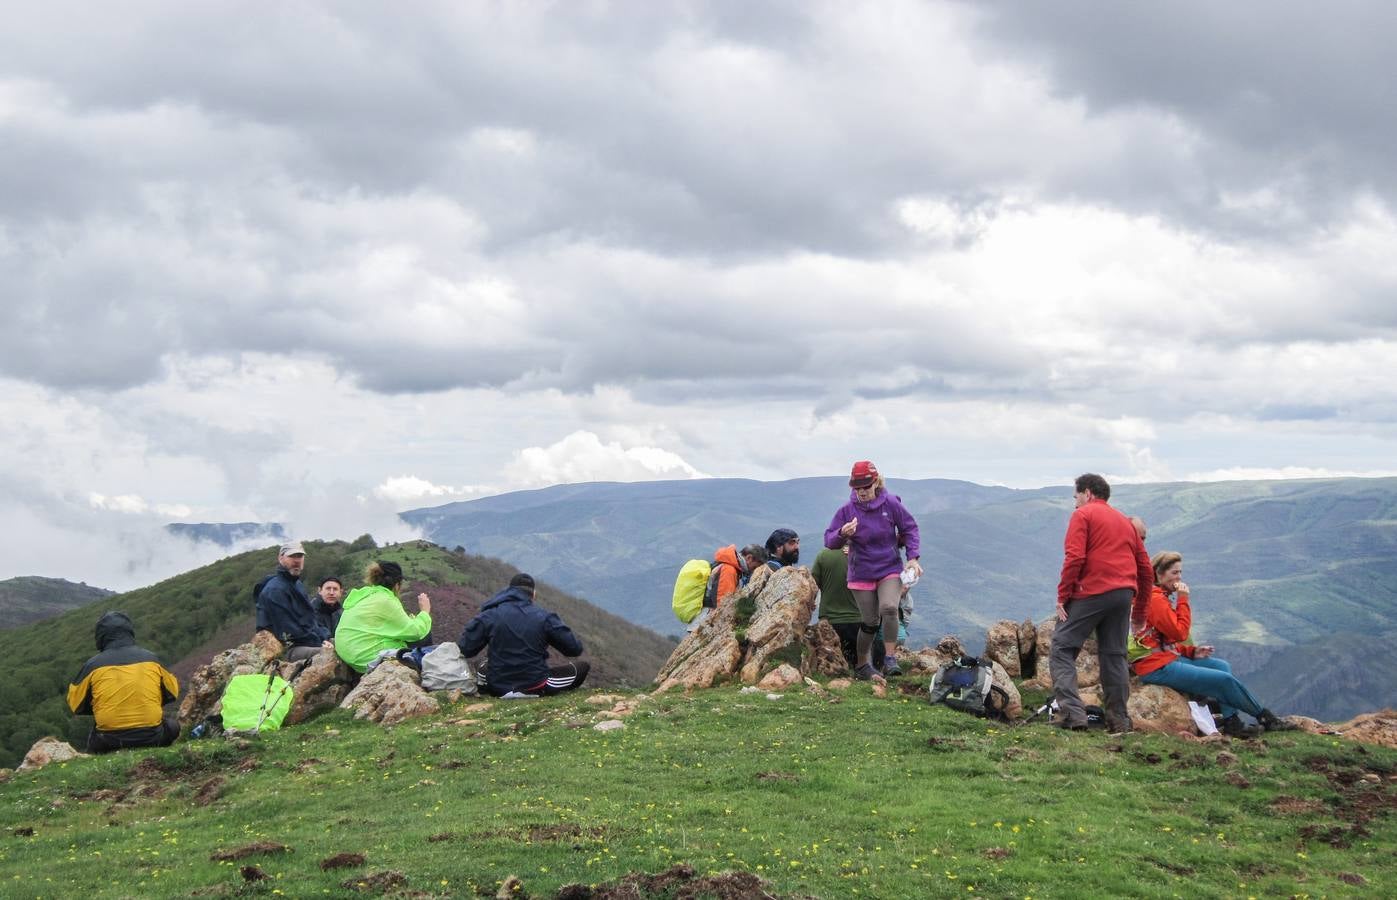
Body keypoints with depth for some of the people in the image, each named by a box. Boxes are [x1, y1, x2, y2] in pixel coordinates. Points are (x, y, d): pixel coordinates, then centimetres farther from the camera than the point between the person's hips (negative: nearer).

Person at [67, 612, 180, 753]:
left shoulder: (92, 665, -2)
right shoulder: (151, 658, 2)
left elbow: (75, 705, 7)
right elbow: (172, 692, 15)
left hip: (109, 743, 1)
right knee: (171, 724, 28)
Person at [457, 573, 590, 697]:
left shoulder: (488, 616, -4)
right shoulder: (544, 617, -9)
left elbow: (465, 650, -7)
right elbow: (575, 649, -5)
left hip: (498, 689, 3)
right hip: (535, 687, -3)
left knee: (482, 669, 38)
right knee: (583, 666, 11)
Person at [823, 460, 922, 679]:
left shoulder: (891, 504, -8)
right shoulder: (847, 510, -8)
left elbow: (910, 529, 3)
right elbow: (829, 541, -7)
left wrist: (913, 557, -7)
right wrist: (842, 534, -29)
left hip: (890, 569, 0)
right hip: (861, 574, 0)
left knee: (889, 608, -25)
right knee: (870, 622, 5)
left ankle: (890, 659, -15)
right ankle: (863, 665, 26)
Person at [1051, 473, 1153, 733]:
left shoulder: (1082, 515, 3)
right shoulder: (1125, 521, 23)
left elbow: (1074, 558, -11)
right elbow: (1145, 569, 21)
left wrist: (1062, 596, -7)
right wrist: (1140, 611, 26)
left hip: (1091, 592, -6)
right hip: (1124, 595, 7)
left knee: (1062, 649, -3)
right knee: (1114, 656, 13)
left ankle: (1072, 712, -17)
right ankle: (1119, 720, 11)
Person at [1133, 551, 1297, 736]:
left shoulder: (1161, 597, 18)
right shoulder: (1155, 599, -15)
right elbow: (1180, 632, -19)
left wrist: (1192, 652, 4)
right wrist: (1183, 600, -13)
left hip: (1168, 657, 11)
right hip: (1157, 668, -11)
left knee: (1222, 666, 5)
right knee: (1225, 679, -11)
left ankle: (1231, 722, -8)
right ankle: (1267, 719, 7)